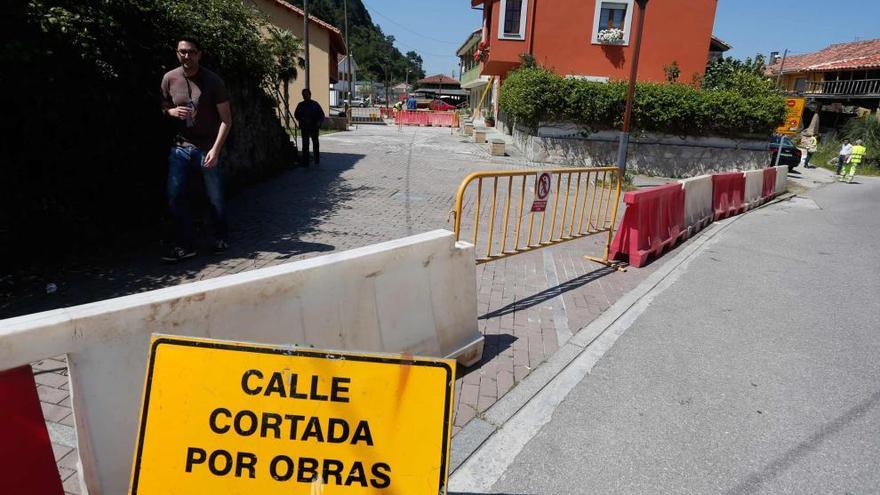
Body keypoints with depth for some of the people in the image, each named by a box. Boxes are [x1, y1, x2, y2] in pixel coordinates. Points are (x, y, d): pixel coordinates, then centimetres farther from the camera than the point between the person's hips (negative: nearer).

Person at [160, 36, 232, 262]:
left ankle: (221, 238, 25)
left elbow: (226, 119, -8)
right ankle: (184, 245, 7)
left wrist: (215, 149, -17)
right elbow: (162, 109, 15)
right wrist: (171, 111, -10)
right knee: (175, 196, -2)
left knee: (215, 198, 5)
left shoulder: (212, 80, -7)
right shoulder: (169, 78, 2)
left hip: (207, 148, -3)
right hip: (180, 147, 3)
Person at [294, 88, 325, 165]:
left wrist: (319, 122, -9)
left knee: (315, 143, 5)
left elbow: (321, 114, 8)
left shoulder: (315, 104, 7)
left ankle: (317, 160, 14)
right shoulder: (301, 105, 10)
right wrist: (303, 120, -8)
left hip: (314, 127, -1)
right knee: (305, 144, -1)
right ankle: (305, 161, 1)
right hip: (304, 127, 1)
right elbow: (296, 115, 10)